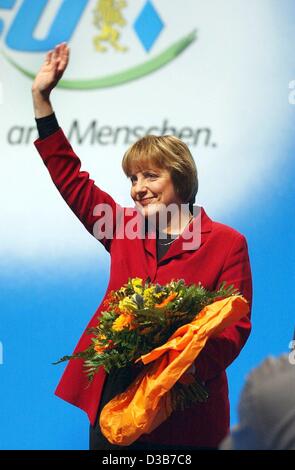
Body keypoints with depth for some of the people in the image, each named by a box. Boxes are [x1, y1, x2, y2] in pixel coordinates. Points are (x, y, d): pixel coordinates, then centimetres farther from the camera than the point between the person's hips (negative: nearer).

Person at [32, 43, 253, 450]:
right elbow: (71, 180, 16)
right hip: (113, 404, 5)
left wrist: (190, 366, -24)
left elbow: (235, 327, -6)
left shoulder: (227, 244, -2)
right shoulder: (126, 229, 12)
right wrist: (41, 99, 13)